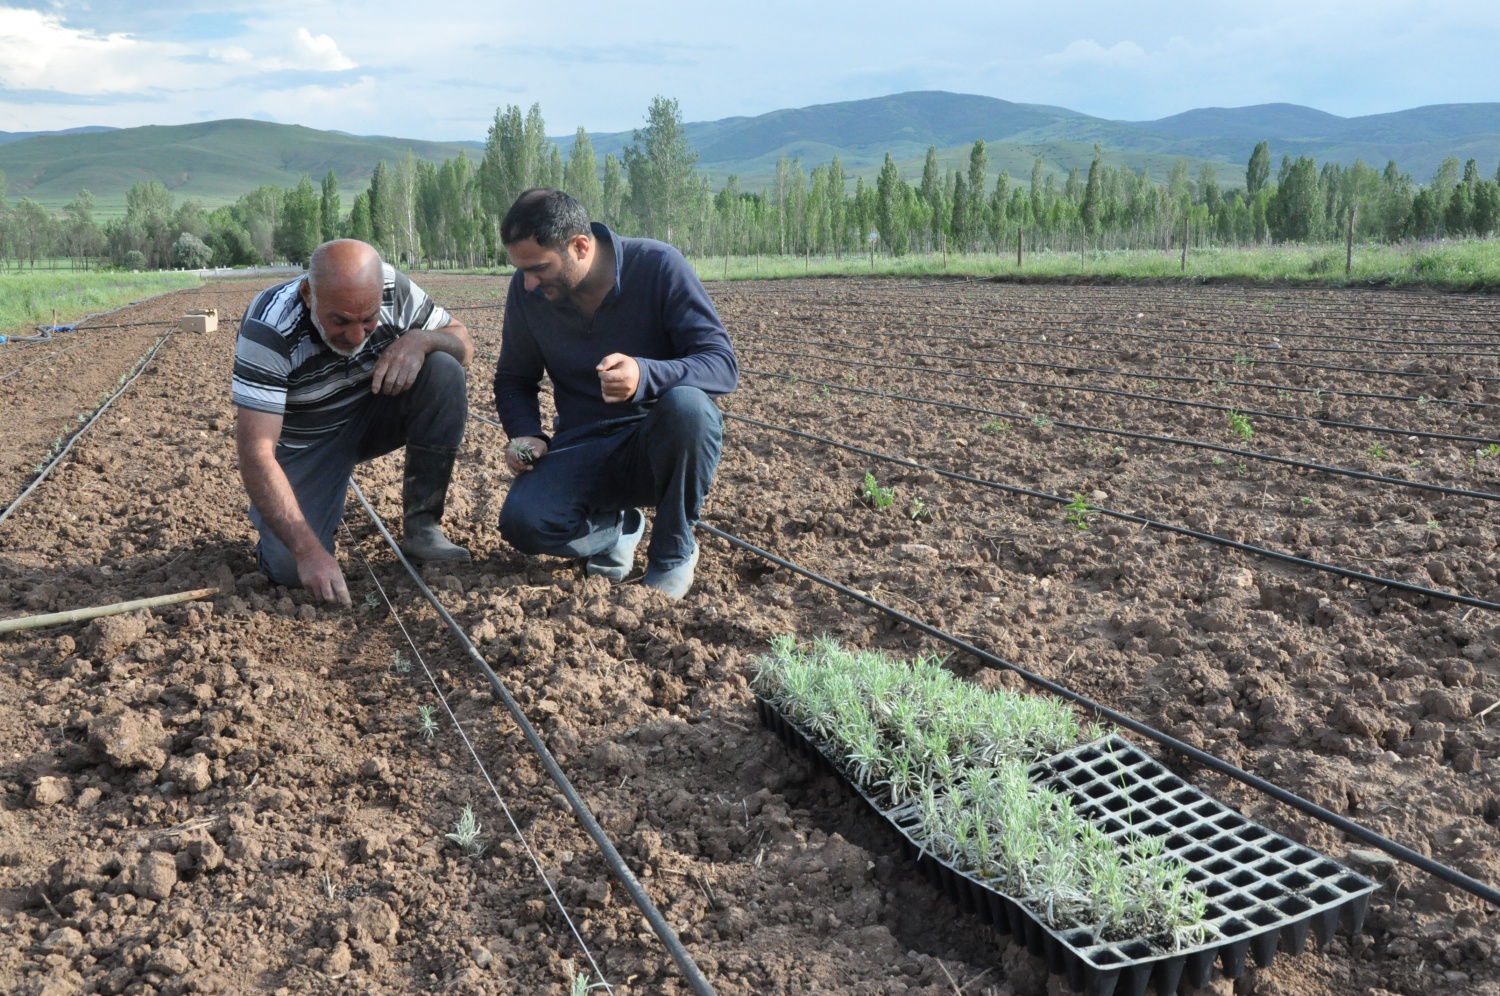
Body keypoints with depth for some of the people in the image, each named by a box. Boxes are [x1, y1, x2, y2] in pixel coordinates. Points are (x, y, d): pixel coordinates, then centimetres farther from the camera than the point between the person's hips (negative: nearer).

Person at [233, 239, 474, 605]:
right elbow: (256, 452, -35)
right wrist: (309, 551, -44)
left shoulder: (393, 288, -20)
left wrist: (420, 339, -31)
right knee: (289, 568, -24)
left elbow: (463, 342, -7)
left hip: (371, 417, 4)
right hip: (303, 447, -3)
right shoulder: (269, 329, -32)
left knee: (444, 371, -24)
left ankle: (421, 526, -14)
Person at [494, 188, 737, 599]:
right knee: (523, 522, -27)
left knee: (686, 404, -38)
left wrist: (646, 376, -40)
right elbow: (514, 379, 8)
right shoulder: (526, 291, -5)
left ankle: (675, 549, -10)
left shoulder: (657, 265, -17)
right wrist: (527, 435, -14)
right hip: (584, 448, 3)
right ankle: (617, 527, 9)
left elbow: (723, 364, -21)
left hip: (666, 443, -2)